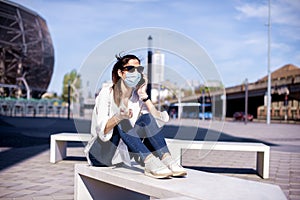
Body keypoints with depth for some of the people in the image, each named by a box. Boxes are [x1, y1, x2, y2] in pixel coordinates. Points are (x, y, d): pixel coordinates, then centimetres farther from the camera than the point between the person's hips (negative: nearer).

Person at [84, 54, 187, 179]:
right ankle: (149, 162, -46)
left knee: (146, 119, -17)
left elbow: (159, 121, -10)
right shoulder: (107, 93, -10)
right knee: (121, 124, -31)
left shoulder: (137, 97, 4)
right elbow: (101, 130, -23)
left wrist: (144, 96, -13)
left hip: (123, 153, 5)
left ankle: (166, 159, -33)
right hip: (100, 153, -4)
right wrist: (118, 117, -42)